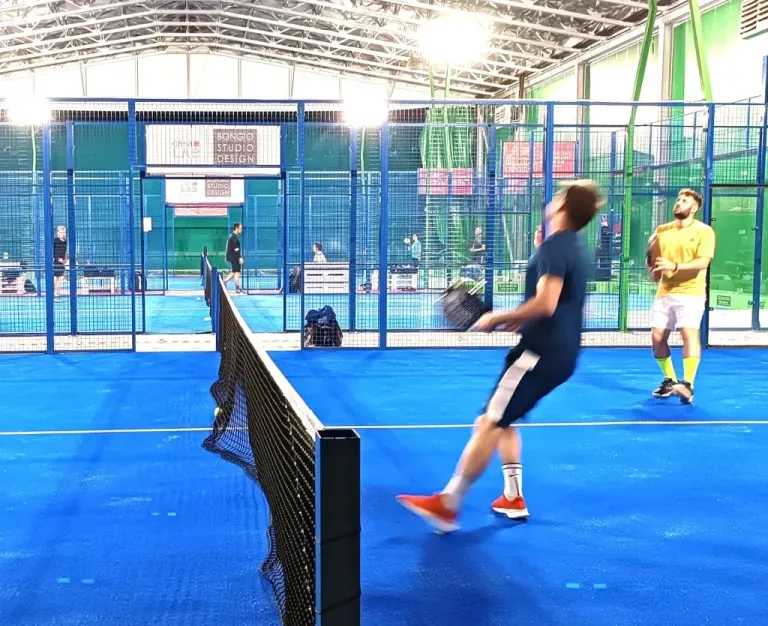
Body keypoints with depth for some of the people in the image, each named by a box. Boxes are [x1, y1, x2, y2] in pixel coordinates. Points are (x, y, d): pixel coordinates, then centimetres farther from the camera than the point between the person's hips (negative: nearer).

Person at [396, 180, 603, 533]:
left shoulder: (554, 246, -13)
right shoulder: (572, 247, 16)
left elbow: (545, 304, -26)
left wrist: (499, 318, -14)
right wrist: (516, 322, 16)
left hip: (542, 352, -10)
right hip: (559, 353, 10)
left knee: (489, 424, -9)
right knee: (502, 421, 19)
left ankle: (447, 505, -7)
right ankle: (513, 498, 22)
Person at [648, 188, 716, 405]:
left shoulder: (704, 231, -3)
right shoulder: (662, 230, 12)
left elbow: (703, 262, -16)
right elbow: (655, 261, 16)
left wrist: (675, 266, -28)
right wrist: (654, 270, -8)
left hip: (690, 292, -5)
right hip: (665, 292, 5)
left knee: (689, 332, -19)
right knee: (657, 336, 2)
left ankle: (688, 384, -19)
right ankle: (670, 380, 19)